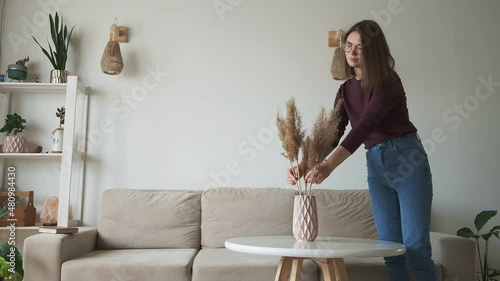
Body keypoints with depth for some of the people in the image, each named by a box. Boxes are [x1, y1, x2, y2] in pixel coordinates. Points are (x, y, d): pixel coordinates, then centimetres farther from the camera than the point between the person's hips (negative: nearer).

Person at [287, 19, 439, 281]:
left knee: (415, 246, -6)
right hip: (375, 166, 6)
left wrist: (328, 166, -36)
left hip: (407, 161, -6)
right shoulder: (346, 90, 7)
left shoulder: (388, 82, -13)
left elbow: (364, 127, -26)